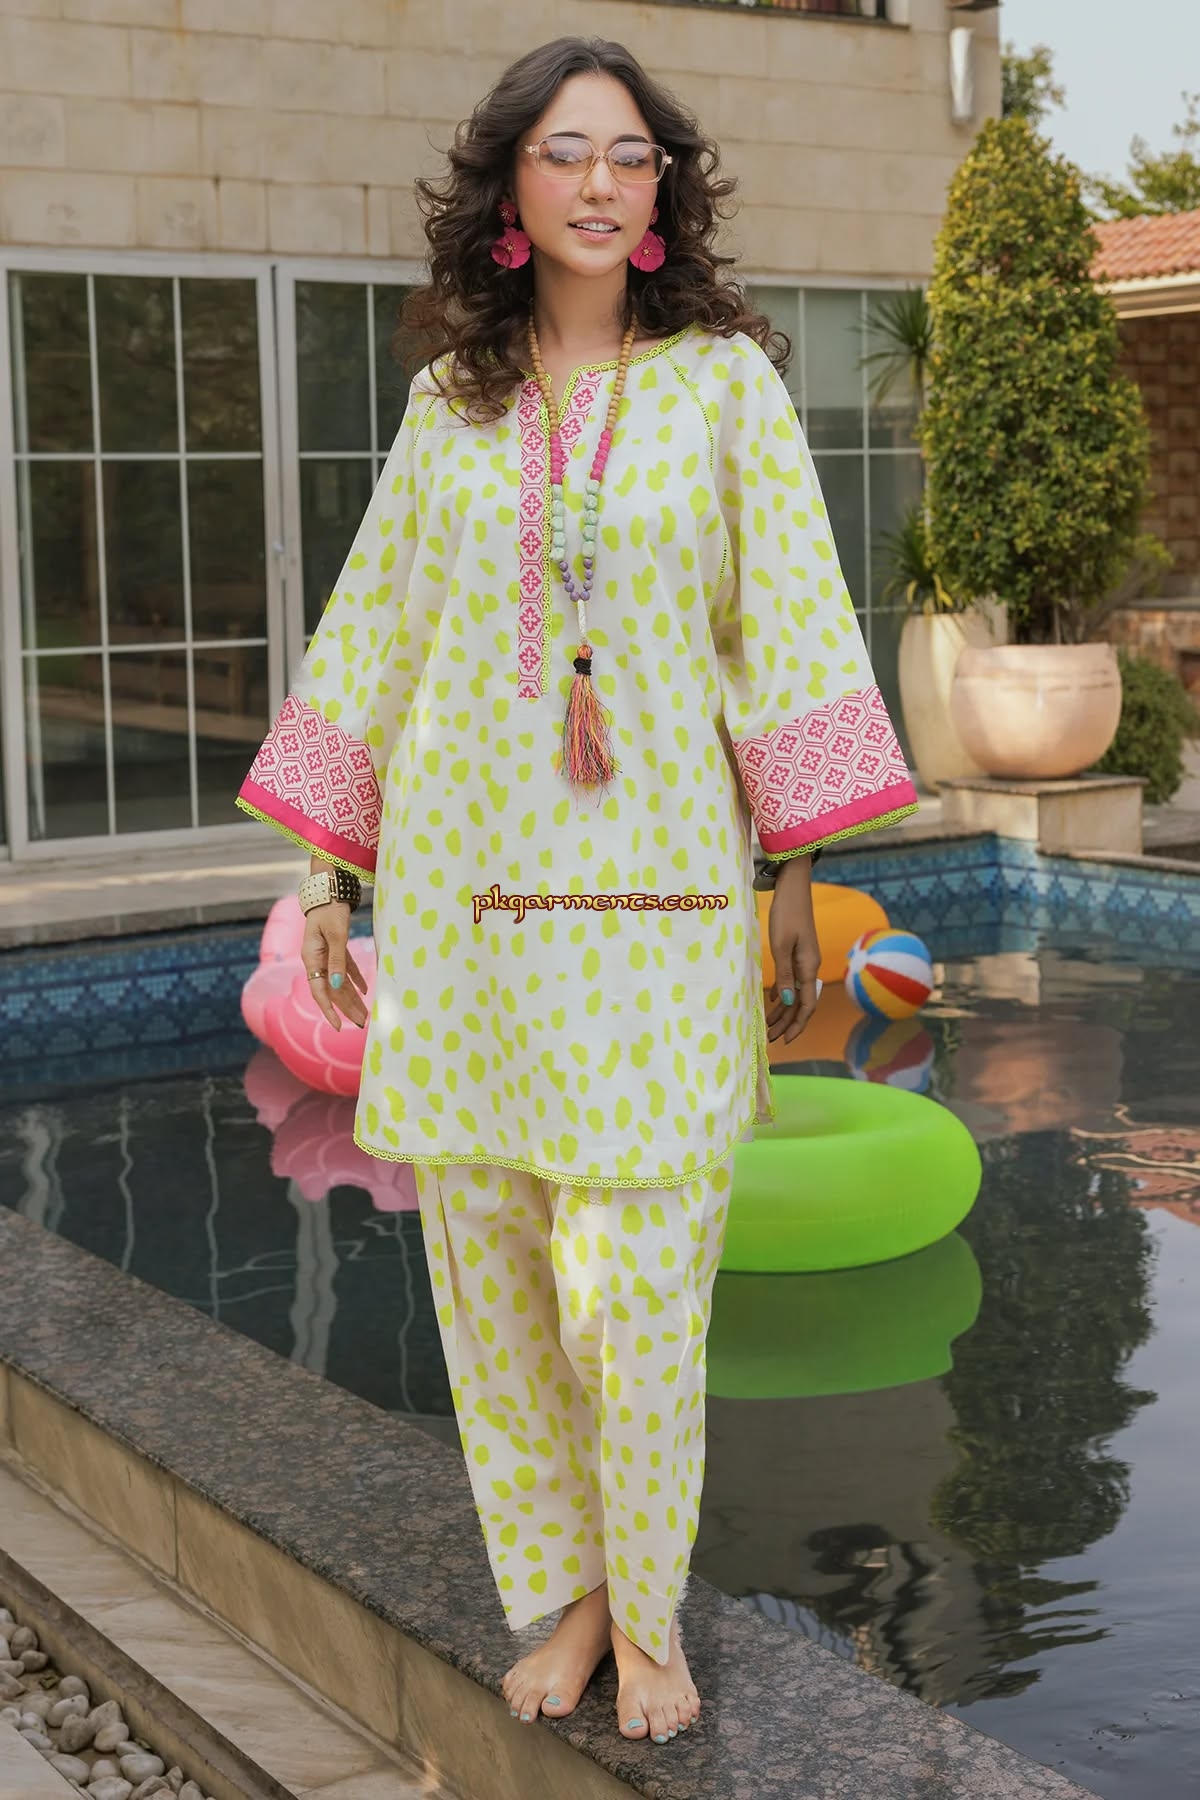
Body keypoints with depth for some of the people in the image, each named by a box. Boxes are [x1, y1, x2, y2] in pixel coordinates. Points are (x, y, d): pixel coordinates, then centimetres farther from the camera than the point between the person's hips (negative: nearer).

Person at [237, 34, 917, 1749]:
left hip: (652, 890, -2)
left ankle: (647, 1610, 19)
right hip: (461, 884, 3)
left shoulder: (725, 379, 4)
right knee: (490, 1269, 5)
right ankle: (559, 1591, 24)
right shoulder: (447, 404, 10)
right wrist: (327, 880, 9)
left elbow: (789, 633, 2)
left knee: (639, 1286, -5)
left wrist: (796, 880, -3)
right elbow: (373, 642, 13)